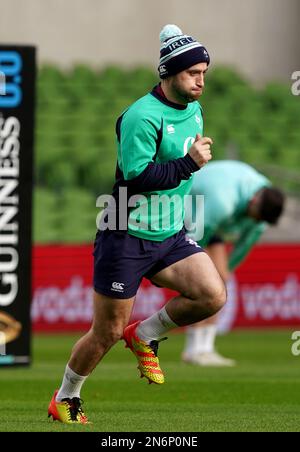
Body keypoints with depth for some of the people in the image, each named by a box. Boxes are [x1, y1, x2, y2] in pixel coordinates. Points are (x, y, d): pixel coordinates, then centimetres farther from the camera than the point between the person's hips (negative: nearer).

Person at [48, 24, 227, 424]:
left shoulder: (193, 110, 7)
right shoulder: (142, 116, -20)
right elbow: (136, 177, -26)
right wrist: (189, 163, -27)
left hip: (170, 236, 7)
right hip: (127, 238, -7)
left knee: (213, 296, -16)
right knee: (107, 333, 1)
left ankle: (145, 335, 10)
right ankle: (65, 399, 25)